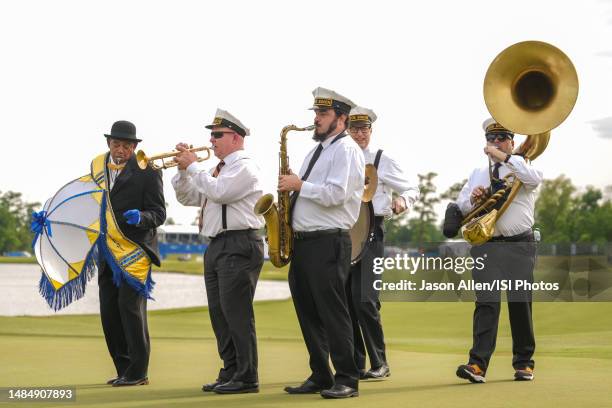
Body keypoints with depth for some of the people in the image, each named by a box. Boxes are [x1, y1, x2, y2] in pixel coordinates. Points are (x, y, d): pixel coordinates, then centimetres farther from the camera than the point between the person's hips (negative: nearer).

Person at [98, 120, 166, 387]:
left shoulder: (147, 171, -5)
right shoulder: (98, 166, 10)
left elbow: (158, 213, -6)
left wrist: (140, 217, -27)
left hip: (135, 249, -6)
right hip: (107, 252, 6)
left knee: (130, 306, -10)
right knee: (109, 312, 7)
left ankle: (138, 372, -1)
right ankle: (124, 370, 17)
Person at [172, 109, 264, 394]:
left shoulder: (244, 166, -7)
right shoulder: (218, 169, 20)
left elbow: (219, 191, -22)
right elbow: (187, 197, 22)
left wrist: (192, 166, -12)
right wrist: (182, 169, 7)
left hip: (238, 246, -10)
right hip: (216, 247, 10)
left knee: (237, 314, -9)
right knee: (219, 314, 11)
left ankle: (246, 378, -5)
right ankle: (229, 374, 18)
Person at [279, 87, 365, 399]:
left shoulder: (346, 150, -7)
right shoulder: (317, 151, 21)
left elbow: (335, 194, -20)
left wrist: (300, 185, -12)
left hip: (328, 244, -9)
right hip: (303, 242, 9)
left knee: (332, 312, -7)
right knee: (308, 313, 10)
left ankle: (347, 380, -2)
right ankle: (320, 376, 17)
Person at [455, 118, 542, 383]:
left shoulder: (521, 166, 8)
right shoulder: (477, 174, 20)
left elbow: (535, 178, -16)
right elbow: (460, 207, 17)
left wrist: (503, 157, -15)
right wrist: (473, 199, -5)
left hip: (519, 245, -2)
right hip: (485, 245, 2)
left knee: (521, 304, 1)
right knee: (486, 303, -9)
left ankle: (524, 364, 12)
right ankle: (477, 364, -17)